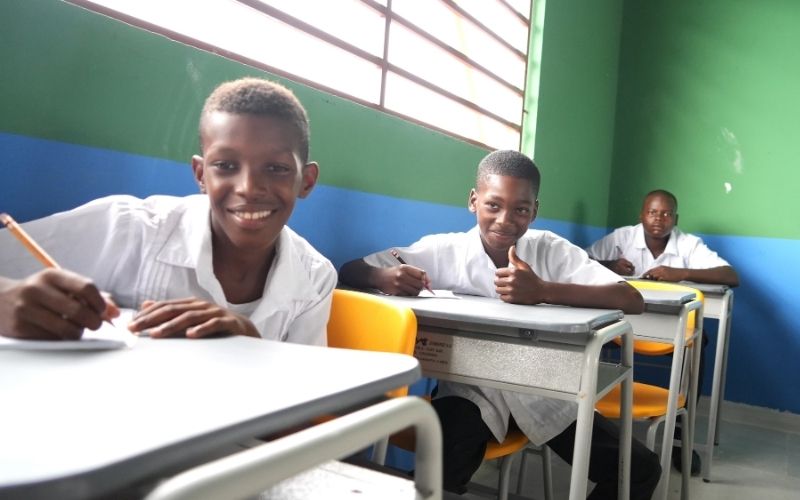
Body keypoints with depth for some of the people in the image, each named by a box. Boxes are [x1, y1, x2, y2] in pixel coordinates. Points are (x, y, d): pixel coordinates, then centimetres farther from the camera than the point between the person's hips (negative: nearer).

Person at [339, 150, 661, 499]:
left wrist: (543, 291, -32)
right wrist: (383, 277, -29)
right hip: (471, 389, -2)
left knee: (642, 469, -4)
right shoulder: (441, 251, -7)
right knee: (440, 470, -32)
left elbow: (633, 300, -17)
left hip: (544, 390, 3)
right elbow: (350, 271, -3)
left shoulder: (552, 250, -5)